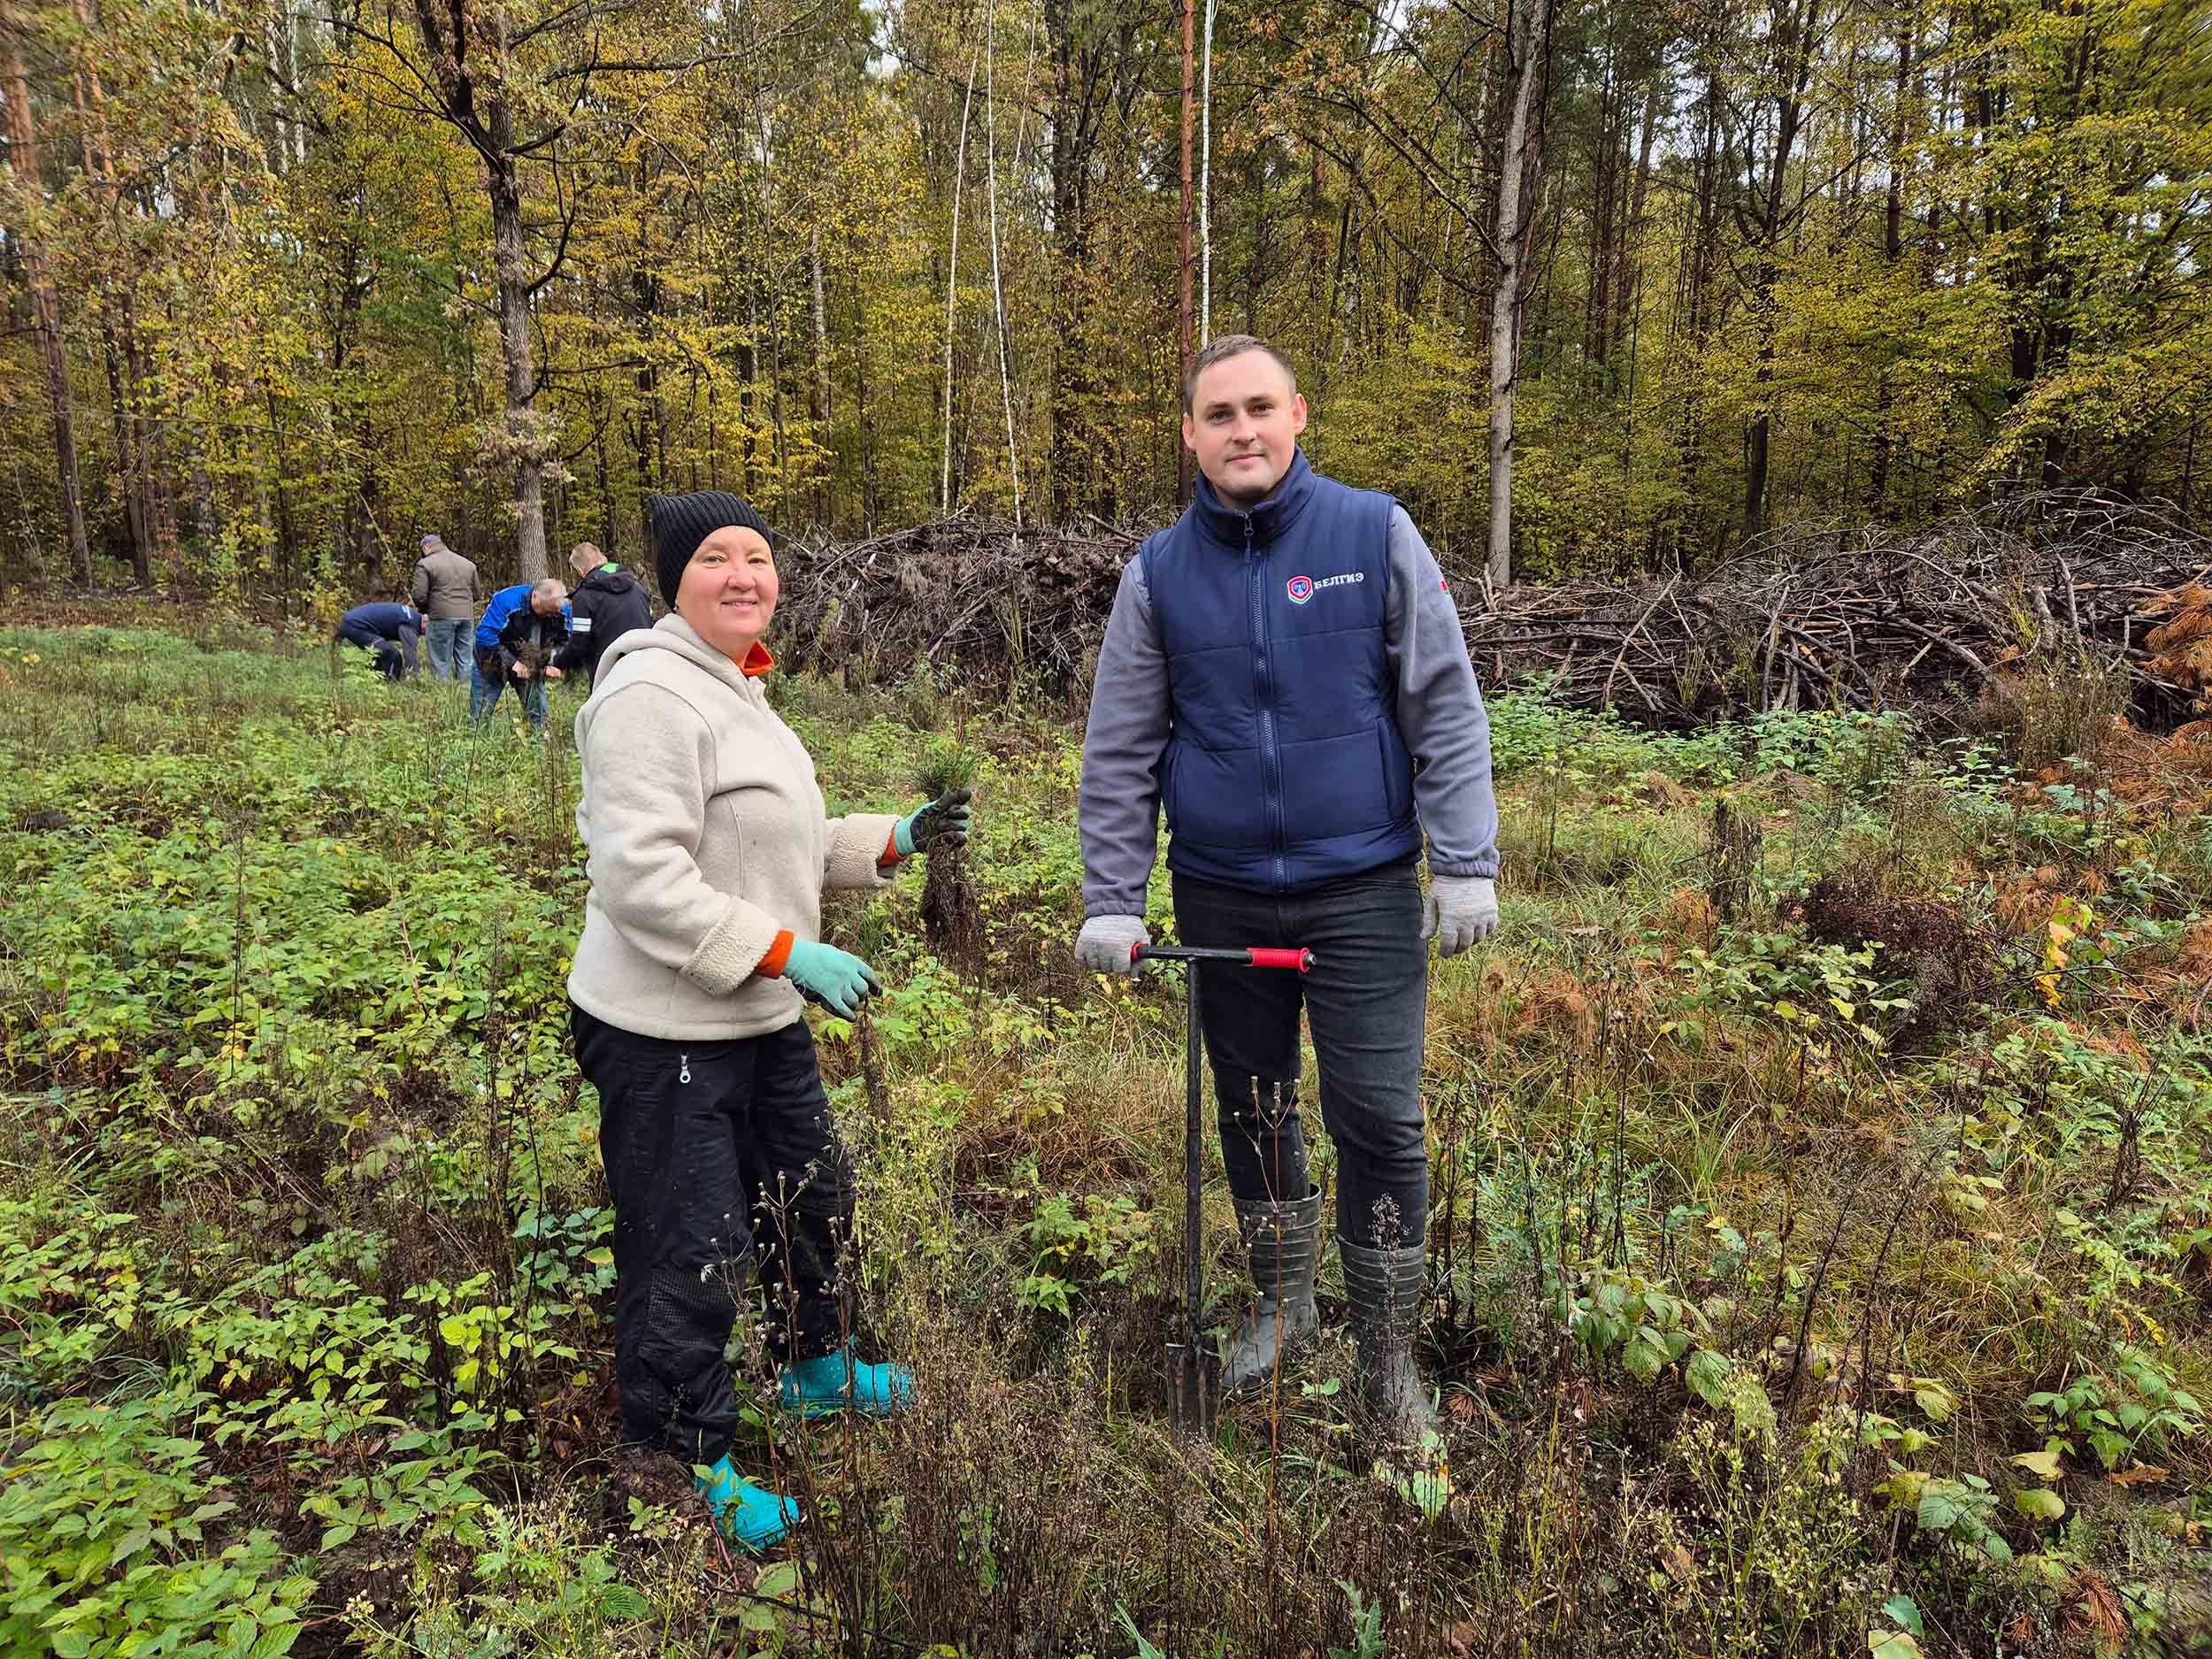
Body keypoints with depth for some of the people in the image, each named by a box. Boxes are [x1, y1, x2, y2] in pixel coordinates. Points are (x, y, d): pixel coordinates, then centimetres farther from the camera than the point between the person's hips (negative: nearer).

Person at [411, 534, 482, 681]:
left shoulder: (425, 564, -1)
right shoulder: (468, 564, 17)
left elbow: (419, 596, -6)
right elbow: (477, 593, 18)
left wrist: (423, 609, 12)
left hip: (442, 616, -5)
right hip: (467, 615, 5)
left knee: (441, 661, 0)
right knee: (464, 660, 9)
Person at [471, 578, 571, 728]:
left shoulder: (563, 610, -16)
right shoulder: (506, 600, -28)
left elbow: (564, 641, -1)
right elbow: (485, 634, -29)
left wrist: (554, 664, -20)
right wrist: (511, 662, -31)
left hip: (533, 665, 3)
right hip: (495, 662, -3)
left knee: (537, 709, 6)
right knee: (482, 710, 2)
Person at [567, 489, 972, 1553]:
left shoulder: (737, 693, 13)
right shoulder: (652, 695, -19)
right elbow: (642, 878, -26)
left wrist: (895, 840, 9)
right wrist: (791, 953, -26)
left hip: (762, 1018, 10)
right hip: (665, 1033, -10)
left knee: (809, 1194, 24)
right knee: (688, 1252, 2)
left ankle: (814, 1367, 48)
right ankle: (686, 1463, 24)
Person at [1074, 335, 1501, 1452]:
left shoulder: (1375, 535, -3)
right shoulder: (1159, 573, 2)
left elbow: (1446, 708, -2)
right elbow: (1119, 753, 4)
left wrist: (1465, 862, -7)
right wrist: (1110, 899, -2)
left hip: (1364, 889, -2)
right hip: (1222, 897, 3)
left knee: (1380, 1120, 0)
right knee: (1253, 1110, 15)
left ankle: (1388, 1351, 20)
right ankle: (1281, 1300, 38)